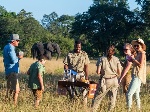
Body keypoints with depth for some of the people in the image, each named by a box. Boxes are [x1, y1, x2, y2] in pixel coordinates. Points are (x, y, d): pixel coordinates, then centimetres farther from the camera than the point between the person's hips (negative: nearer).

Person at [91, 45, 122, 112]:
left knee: (97, 98, 5)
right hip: (114, 81, 2)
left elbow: (98, 72, -8)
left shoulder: (102, 59, -5)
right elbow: (119, 73, 0)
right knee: (113, 98, 14)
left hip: (105, 81, -2)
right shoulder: (116, 59, 0)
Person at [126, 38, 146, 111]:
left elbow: (140, 65, -19)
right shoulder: (138, 54, 15)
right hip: (136, 77, 10)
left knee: (129, 94, -15)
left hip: (137, 77, -10)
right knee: (136, 94, 17)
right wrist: (132, 61, 5)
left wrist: (133, 59, -13)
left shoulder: (142, 53, -10)